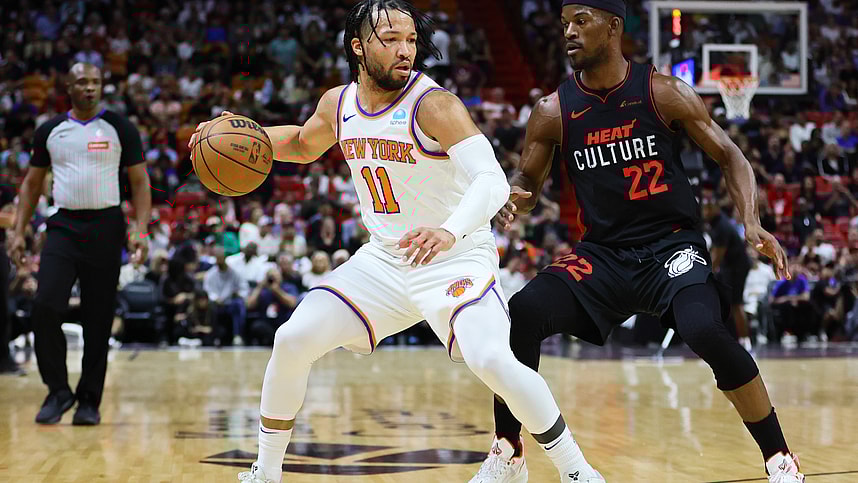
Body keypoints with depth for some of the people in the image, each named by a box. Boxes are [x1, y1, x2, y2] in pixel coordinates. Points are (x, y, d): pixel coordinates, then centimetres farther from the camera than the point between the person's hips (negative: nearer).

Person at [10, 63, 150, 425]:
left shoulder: (120, 129, 1)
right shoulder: (49, 131, 8)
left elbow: (140, 182, 2)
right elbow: (32, 183, 15)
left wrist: (140, 229, -11)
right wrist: (18, 231, 6)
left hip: (106, 227, -1)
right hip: (64, 226, 1)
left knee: (98, 319, 2)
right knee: (45, 307, -15)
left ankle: (89, 400, 14)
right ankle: (58, 391, 0)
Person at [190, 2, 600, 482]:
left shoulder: (433, 104, -20)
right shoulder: (339, 103, 0)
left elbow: (493, 180, -32)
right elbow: (304, 144, 23)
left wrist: (450, 231, -51)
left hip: (457, 260, -6)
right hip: (384, 259, 6)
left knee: (493, 361, -28)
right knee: (293, 340, -4)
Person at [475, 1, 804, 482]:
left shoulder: (666, 93, -7)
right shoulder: (553, 111, -1)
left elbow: (730, 157, -1)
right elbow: (528, 181, 10)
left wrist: (752, 221, -17)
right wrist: (513, 198, -15)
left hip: (672, 244, -3)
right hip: (602, 253, 3)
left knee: (706, 330, -30)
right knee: (521, 314, -18)